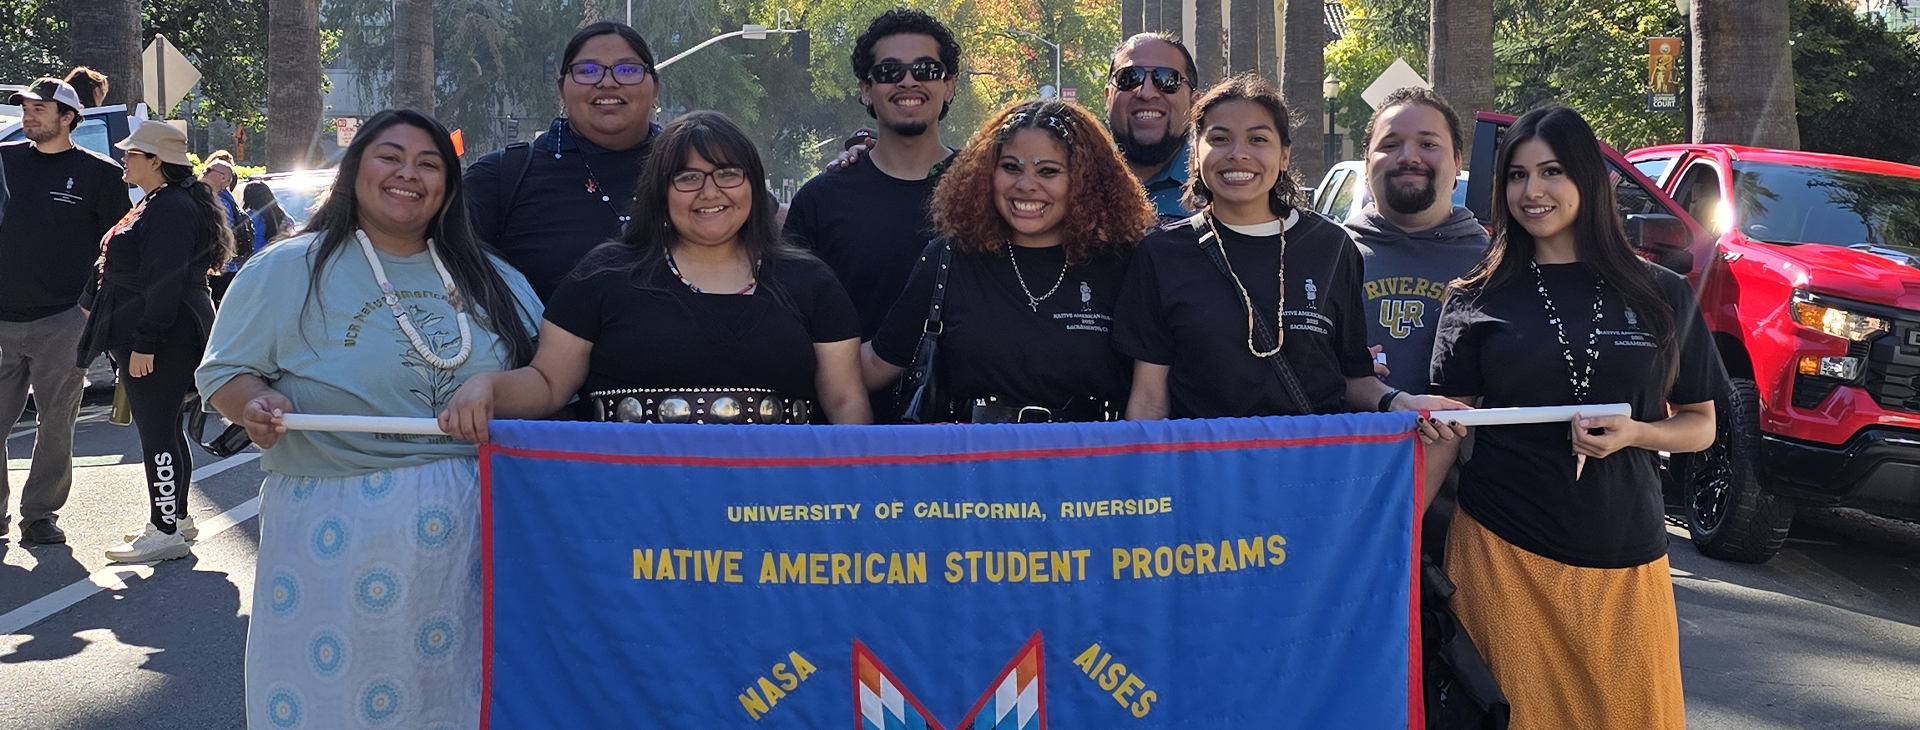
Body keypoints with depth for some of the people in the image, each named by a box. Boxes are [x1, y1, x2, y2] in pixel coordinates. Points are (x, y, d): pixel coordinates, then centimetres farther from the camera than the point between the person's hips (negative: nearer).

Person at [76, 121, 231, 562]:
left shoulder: (171, 210, -18)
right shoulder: (157, 204, 18)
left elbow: (163, 283, -23)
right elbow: (131, 272, 27)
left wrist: (144, 343, -24)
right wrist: (92, 301, 30)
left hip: (162, 341, -11)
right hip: (149, 338, 11)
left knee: (156, 431, -8)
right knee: (163, 428, 16)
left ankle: (165, 532, -5)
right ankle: (173, 517, 25)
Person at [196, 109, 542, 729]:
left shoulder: (494, 282, 11)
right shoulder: (287, 270, 3)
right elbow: (226, 372, 3)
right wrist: (257, 403, -18)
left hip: (478, 529, 3)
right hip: (334, 534, -3)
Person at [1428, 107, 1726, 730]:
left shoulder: (1661, 295, 5)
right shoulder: (1478, 299, 4)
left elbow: (1700, 424, 9)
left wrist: (1632, 433, -10)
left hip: (1624, 558, 1)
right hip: (1502, 552, -1)